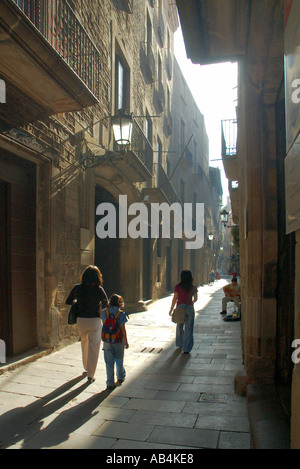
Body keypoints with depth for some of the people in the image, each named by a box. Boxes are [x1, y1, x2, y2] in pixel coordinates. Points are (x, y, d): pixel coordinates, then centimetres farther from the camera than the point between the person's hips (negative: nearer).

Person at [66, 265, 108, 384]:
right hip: (94, 321, -3)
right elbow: (106, 305, -4)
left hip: (81, 320, 4)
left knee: (84, 345, 25)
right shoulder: (99, 289, -12)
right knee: (93, 348, 6)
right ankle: (90, 375, 9)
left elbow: (68, 301, 8)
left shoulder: (77, 288, -4)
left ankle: (87, 368, 41)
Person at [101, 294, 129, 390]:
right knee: (119, 359, 19)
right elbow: (123, 329, -11)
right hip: (118, 341, -2)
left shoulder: (104, 312, -3)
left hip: (107, 340, 2)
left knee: (109, 362, 7)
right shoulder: (121, 314, -12)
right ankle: (120, 377, 37)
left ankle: (110, 383, 8)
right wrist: (126, 341, -4)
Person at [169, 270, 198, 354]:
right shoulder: (193, 287, -2)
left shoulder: (178, 286, -7)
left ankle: (180, 344, 35)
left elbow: (175, 298, -7)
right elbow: (195, 299, 8)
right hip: (189, 308, 0)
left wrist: (171, 309, 2)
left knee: (179, 326, 20)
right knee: (188, 328, 4)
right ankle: (186, 348, 3)